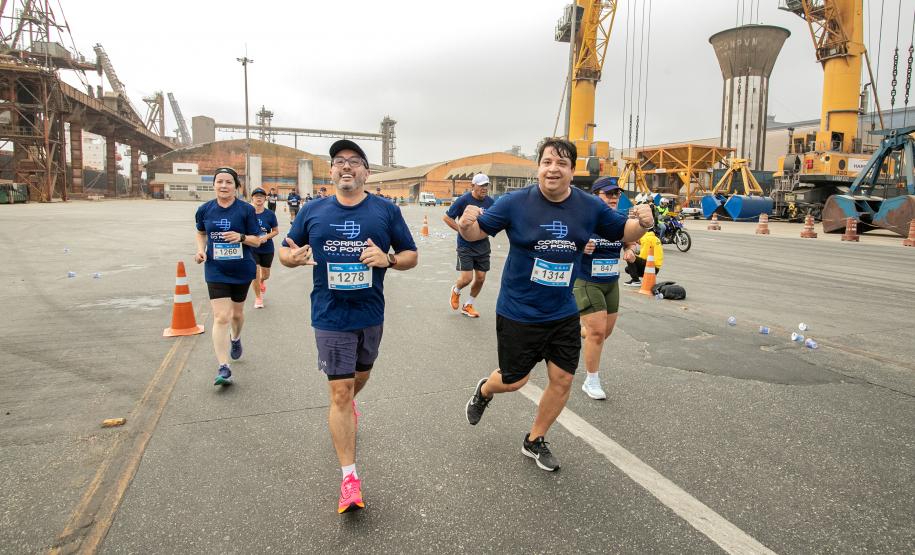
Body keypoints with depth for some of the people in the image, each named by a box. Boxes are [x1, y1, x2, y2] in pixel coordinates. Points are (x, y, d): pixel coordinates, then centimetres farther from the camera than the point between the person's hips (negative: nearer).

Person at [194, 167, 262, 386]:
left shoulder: (246, 210, -9)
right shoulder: (205, 209, -1)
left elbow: (257, 240, -5)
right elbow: (201, 233, 17)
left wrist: (241, 237, -25)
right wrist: (201, 249, -2)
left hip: (242, 270, 0)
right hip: (216, 271, 0)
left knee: (237, 313, 18)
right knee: (221, 318, -9)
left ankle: (236, 338, 52)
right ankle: (223, 368, -7)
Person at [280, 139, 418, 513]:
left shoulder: (386, 211, -3)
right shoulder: (313, 210, -1)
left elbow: (411, 256, 1)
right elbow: (285, 252, 8)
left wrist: (387, 259, -21)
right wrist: (294, 257, -17)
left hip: (371, 315, 2)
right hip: (330, 317, -2)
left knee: (360, 376, 23)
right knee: (340, 391, -3)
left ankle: (346, 405, 60)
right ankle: (349, 477, 7)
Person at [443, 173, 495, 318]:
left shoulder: (490, 202, 0)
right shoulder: (463, 200, -12)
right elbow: (446, 217, -6)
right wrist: (462, 230, -13)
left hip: (483, 245, 5)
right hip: (465, 245, -4)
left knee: (480, 278, 5)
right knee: (467, 278, -9)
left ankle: (468, 306, 26)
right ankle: (456, 291, 27)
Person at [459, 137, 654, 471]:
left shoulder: (589, 207, -5)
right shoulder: (515, 203, -13)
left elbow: (623, 232, 7)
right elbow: (477, 232, -7)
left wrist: (643, 223, -16)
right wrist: (467, 224, -31)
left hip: (563, 314, 4)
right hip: (518, 312, -3)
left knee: (562, 380, 7)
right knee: (514, 381, 9)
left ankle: (534, 441, 31)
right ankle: (484, 391, 47)